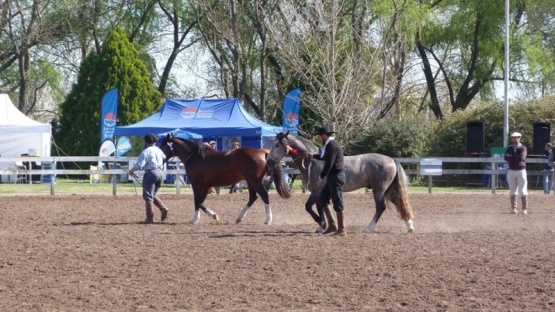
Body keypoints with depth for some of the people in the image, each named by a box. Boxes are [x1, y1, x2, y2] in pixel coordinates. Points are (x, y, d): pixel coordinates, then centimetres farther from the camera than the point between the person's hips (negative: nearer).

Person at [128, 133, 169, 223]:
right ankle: (163, 208, 0)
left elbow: (140, 164, -17)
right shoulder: (159, 150, 13)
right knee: (153, 195, 20)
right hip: (160, 172, 8)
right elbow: (164, 158, 35)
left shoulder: (146, 151, -10)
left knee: (148, 196, -1)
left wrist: (131, 170, -1)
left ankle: (150, 217, -2)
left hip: (150, 173, -8)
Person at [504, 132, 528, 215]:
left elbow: (521, 158, -20)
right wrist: (516, 158, -15)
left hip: (521, 171, -3)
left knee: (523, 192, -3)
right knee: (512, 191, 5)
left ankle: (525, 209, 2)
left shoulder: (523, 148, -3)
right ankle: (513, 208, 10)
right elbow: (506, 157, -8)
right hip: (511, 171, 3)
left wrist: (511, 157, -10)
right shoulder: (510, 148, 8)